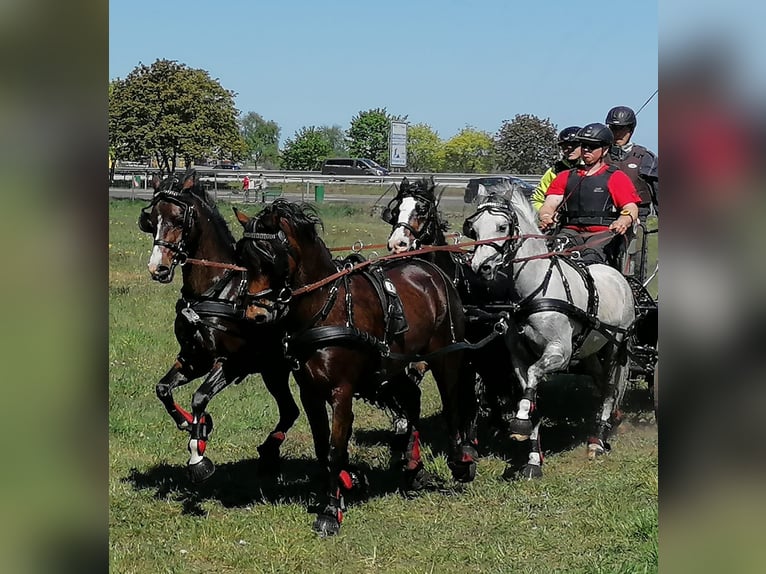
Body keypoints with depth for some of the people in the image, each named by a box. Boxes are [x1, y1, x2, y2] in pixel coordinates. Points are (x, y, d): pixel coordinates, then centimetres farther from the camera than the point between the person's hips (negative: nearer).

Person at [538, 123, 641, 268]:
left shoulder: (616, 177, 13)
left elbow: (631, 209, 0)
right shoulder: (565, 177, 24)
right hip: (571, 231, 3)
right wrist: (545, 217, -14)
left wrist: (624, 221, -25)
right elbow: (550, 204, 12)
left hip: (604, 234, -3)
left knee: (591, 257, -37)